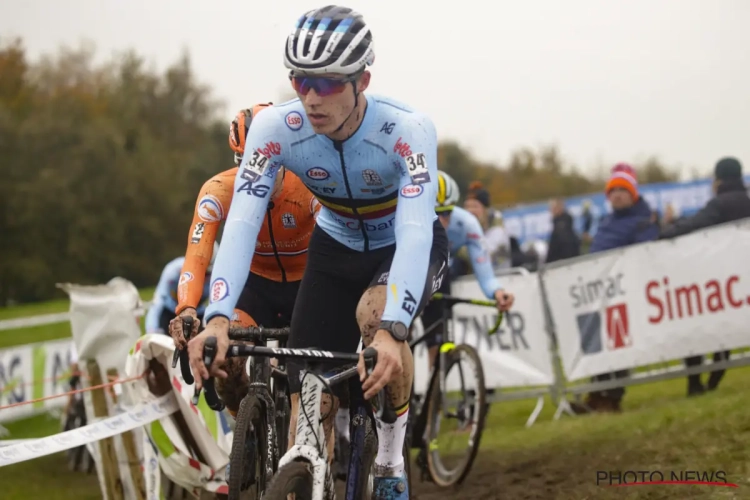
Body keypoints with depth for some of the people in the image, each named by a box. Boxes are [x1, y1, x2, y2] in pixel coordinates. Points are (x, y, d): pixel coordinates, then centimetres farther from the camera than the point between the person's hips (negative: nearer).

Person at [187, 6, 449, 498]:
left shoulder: (408, 129, -34)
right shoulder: (276, 128, -26)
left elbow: (414, 233, -44)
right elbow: (242, 223, -34)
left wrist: (390, 331, -59)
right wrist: (218, 318, -50)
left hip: (408, 248, -3)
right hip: (336, 249, 3)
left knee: (375, 314, -35)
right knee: (310, 403, -9)